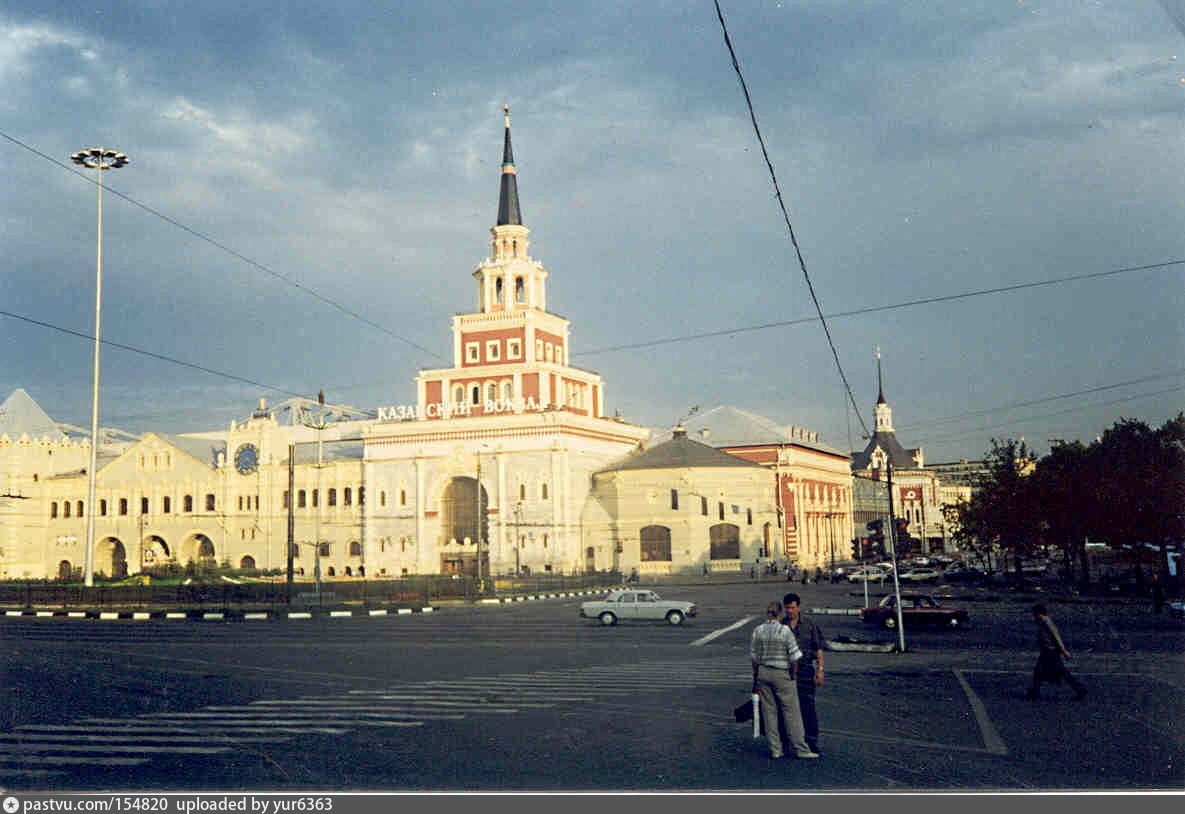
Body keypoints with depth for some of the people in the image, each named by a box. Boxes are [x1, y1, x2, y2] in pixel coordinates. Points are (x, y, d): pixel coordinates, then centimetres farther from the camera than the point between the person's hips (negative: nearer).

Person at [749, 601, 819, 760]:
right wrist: (793, 676, 0)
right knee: (791, 712, 4)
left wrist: (756, 679, 13)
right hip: (782, 675, -4)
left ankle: (775, 750, 13)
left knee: (769, 711, 10)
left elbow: (754, 657, 5)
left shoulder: (758, 630, 0)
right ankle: (800, 749, 9)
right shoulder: (785, 631, -12)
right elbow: (794, 657, -12)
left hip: (763, 673, 4)